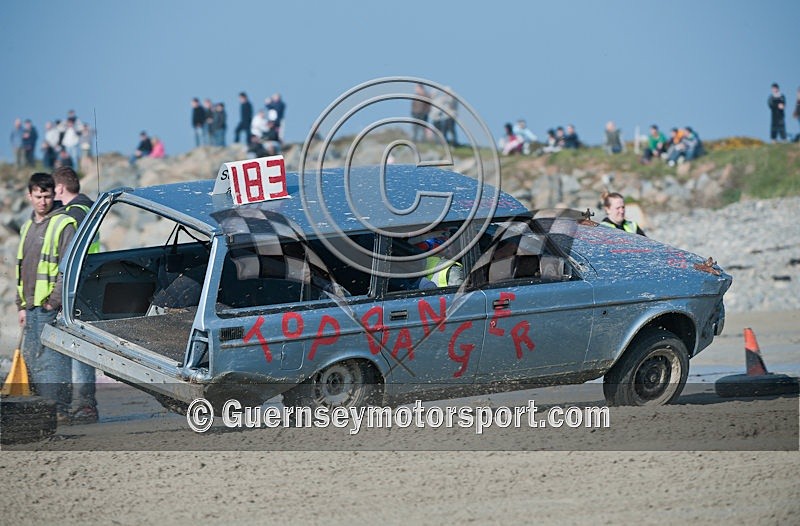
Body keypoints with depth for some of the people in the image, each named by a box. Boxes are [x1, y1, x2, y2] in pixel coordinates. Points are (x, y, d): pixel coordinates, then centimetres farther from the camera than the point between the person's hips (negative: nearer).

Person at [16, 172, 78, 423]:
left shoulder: (63, 225, -7)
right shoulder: (28, 228, 19)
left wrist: (54, 301, -16)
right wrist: (21, 305, 19)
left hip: (52, 308, -8)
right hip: (32, 308, 8)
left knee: (52, 360, -10)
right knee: (32, 361, 9)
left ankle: (60, 411, -8)